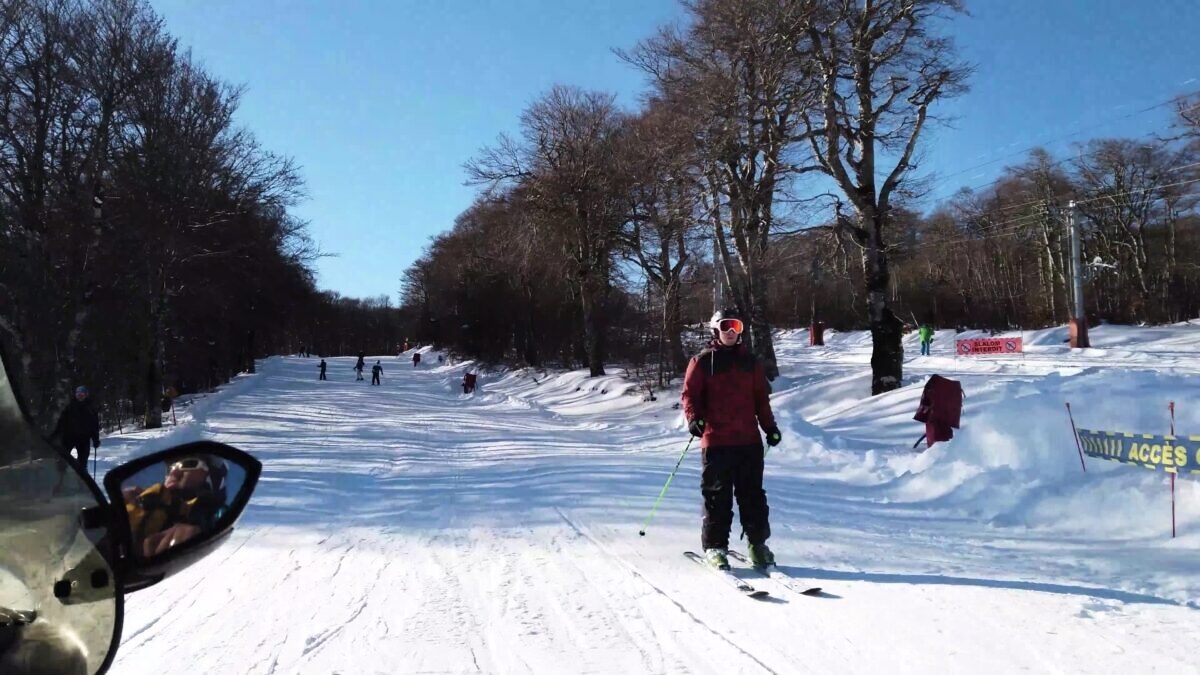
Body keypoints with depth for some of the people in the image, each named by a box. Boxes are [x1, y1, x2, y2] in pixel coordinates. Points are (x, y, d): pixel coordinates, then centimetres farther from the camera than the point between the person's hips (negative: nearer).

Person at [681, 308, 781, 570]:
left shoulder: (750, 361, 15)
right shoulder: (702, 361, 3)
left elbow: (762, 398, 18)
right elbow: (690, 394, 0)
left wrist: (770, 426, 11)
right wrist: (694, 418, -17)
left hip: (749, 440, 3)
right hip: (716, 440, -3)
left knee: (753, 494, 7)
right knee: (717, 496, 1)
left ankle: (758, 543, 18)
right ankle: (714, 547, 10)